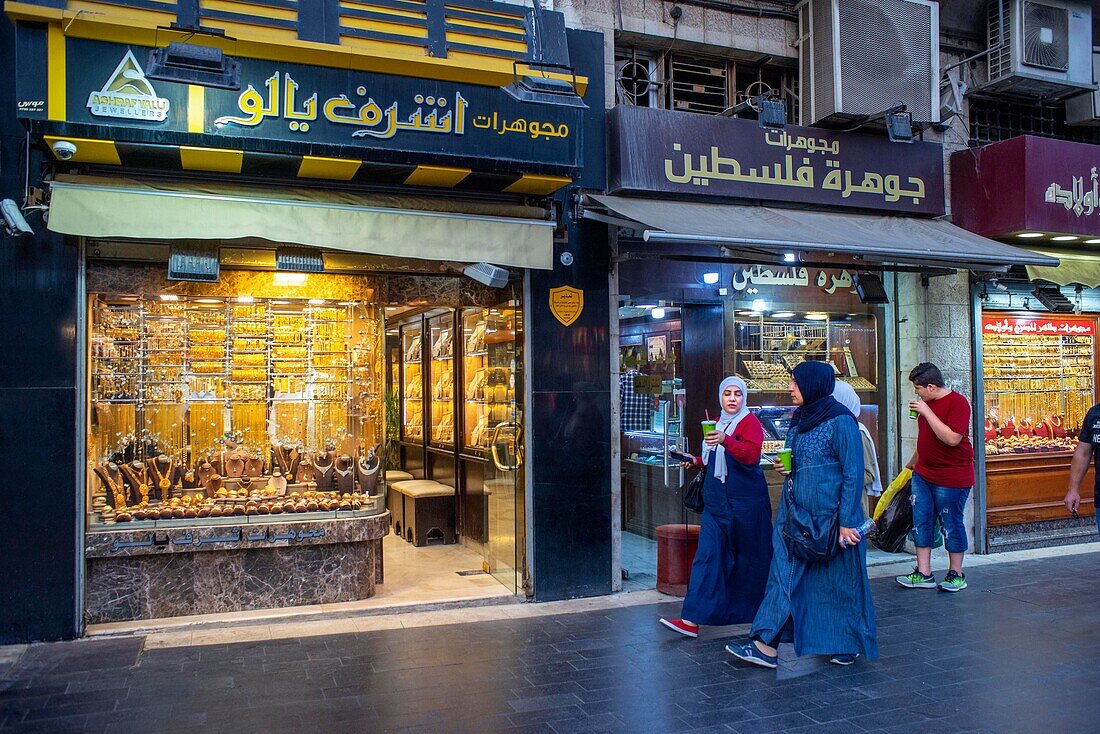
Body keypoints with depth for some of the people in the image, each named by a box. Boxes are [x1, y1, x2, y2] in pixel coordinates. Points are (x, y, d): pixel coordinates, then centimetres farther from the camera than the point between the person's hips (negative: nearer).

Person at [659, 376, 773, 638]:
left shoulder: (750, 423, -7)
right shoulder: (716, 424, 15)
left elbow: (751, 455, -26)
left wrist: (725, 440, -40)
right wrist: (696, 461, 11)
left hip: (745, 503, -6)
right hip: (715, 501, 6)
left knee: (749, 556, 7)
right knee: (707, 555, -2)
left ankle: (756, 610, 29)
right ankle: (692, 620, -6)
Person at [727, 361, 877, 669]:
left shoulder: (840, 420, -13)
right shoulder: (799, 418, 10)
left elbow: (853, 474, -14)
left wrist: (846, 521, -17)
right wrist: (785, 467, 2)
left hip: (830, 514, -8)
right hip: (796, 513, 8)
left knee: (839, 579, 6)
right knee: (785, 574, 4)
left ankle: (849, 643, 25)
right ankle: (767, 646, 6)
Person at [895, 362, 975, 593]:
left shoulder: (957, 403, -15)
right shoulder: (927, 403, 11)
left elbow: (952, 438, -27)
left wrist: (926, 412, -25)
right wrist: (914, 460, 32)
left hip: (951, 477, -8)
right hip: (923, 474, 8)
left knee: (951, 525, 3)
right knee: (921, 522, 6)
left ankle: (956, 575, 18)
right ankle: (923, 574, 13)